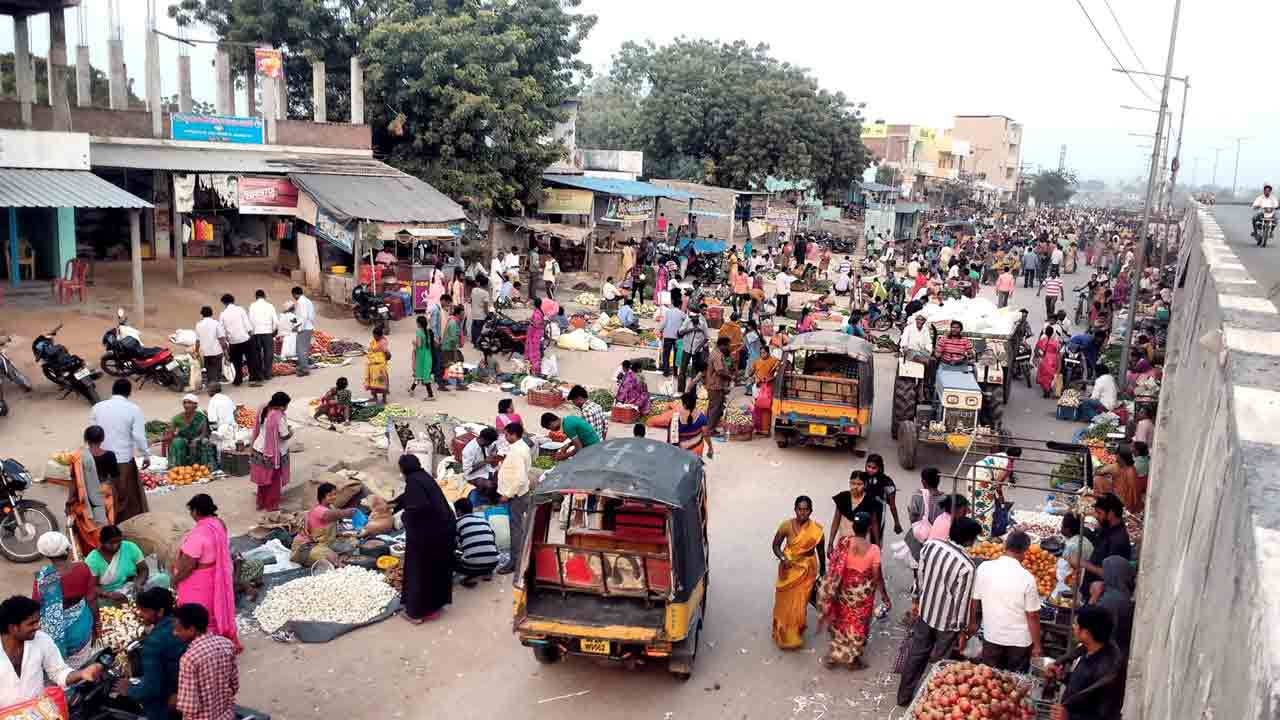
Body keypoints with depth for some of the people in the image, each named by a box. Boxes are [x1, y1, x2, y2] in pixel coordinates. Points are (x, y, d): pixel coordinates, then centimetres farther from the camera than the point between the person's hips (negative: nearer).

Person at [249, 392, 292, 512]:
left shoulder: (263, 410, -3)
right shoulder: (279, 417, -26)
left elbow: (258, 428, 9)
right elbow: (284, 436, -18)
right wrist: (291, 431, 1)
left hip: (260, 449, 7)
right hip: (274, 452, -7)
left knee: (263, 477, 21)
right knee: (274, 480, 10)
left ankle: (261, 503, 32)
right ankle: (271, 505, 20)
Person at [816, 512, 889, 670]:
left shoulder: (843, 543, -17)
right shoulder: (873, 549, -24)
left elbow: (834, 569, -7)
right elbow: (877, 577, -15)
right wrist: (885, 596, -1)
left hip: (844, 590, 3)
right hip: (863, 593, -3)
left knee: (842, 621, 25)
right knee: (858, 625, 18)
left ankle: (835, 655, 39)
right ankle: (852, 659, 32)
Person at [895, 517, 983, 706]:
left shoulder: (930, 545, -12)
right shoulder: (967, 566, -27)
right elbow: (962, 601, -19)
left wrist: (915, 600, 17)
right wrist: (962, 630, -5)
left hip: (925, 611, 5)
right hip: (947, 620, -5)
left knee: (916, 655, 21)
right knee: (939, 662, 15)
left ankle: (904, 696, 35)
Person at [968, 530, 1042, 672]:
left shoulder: (984, 568, -11)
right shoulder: (1027, 577, -19)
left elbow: (974, 600, 0)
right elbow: (1032, 615, -14)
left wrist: (972, 623, 17)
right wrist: (1037, 645, -2)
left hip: (991, 636, 2)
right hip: (1019, 640, -2)